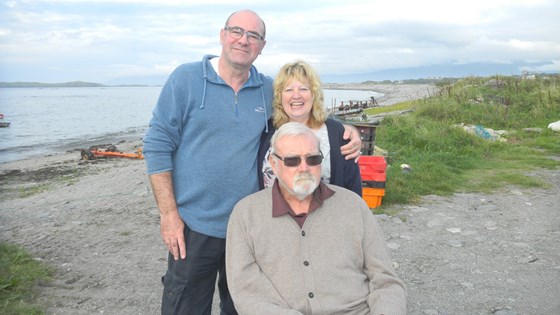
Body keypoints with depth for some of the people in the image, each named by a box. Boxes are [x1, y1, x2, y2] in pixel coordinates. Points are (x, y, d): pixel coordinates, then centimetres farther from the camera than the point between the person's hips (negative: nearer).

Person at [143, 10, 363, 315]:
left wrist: (347, 131, -2)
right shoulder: (186, 78, -5)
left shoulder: (269, 90, 4)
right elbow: (157, 146, -6)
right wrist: (168, 213, -11)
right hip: (194, 228, -3)